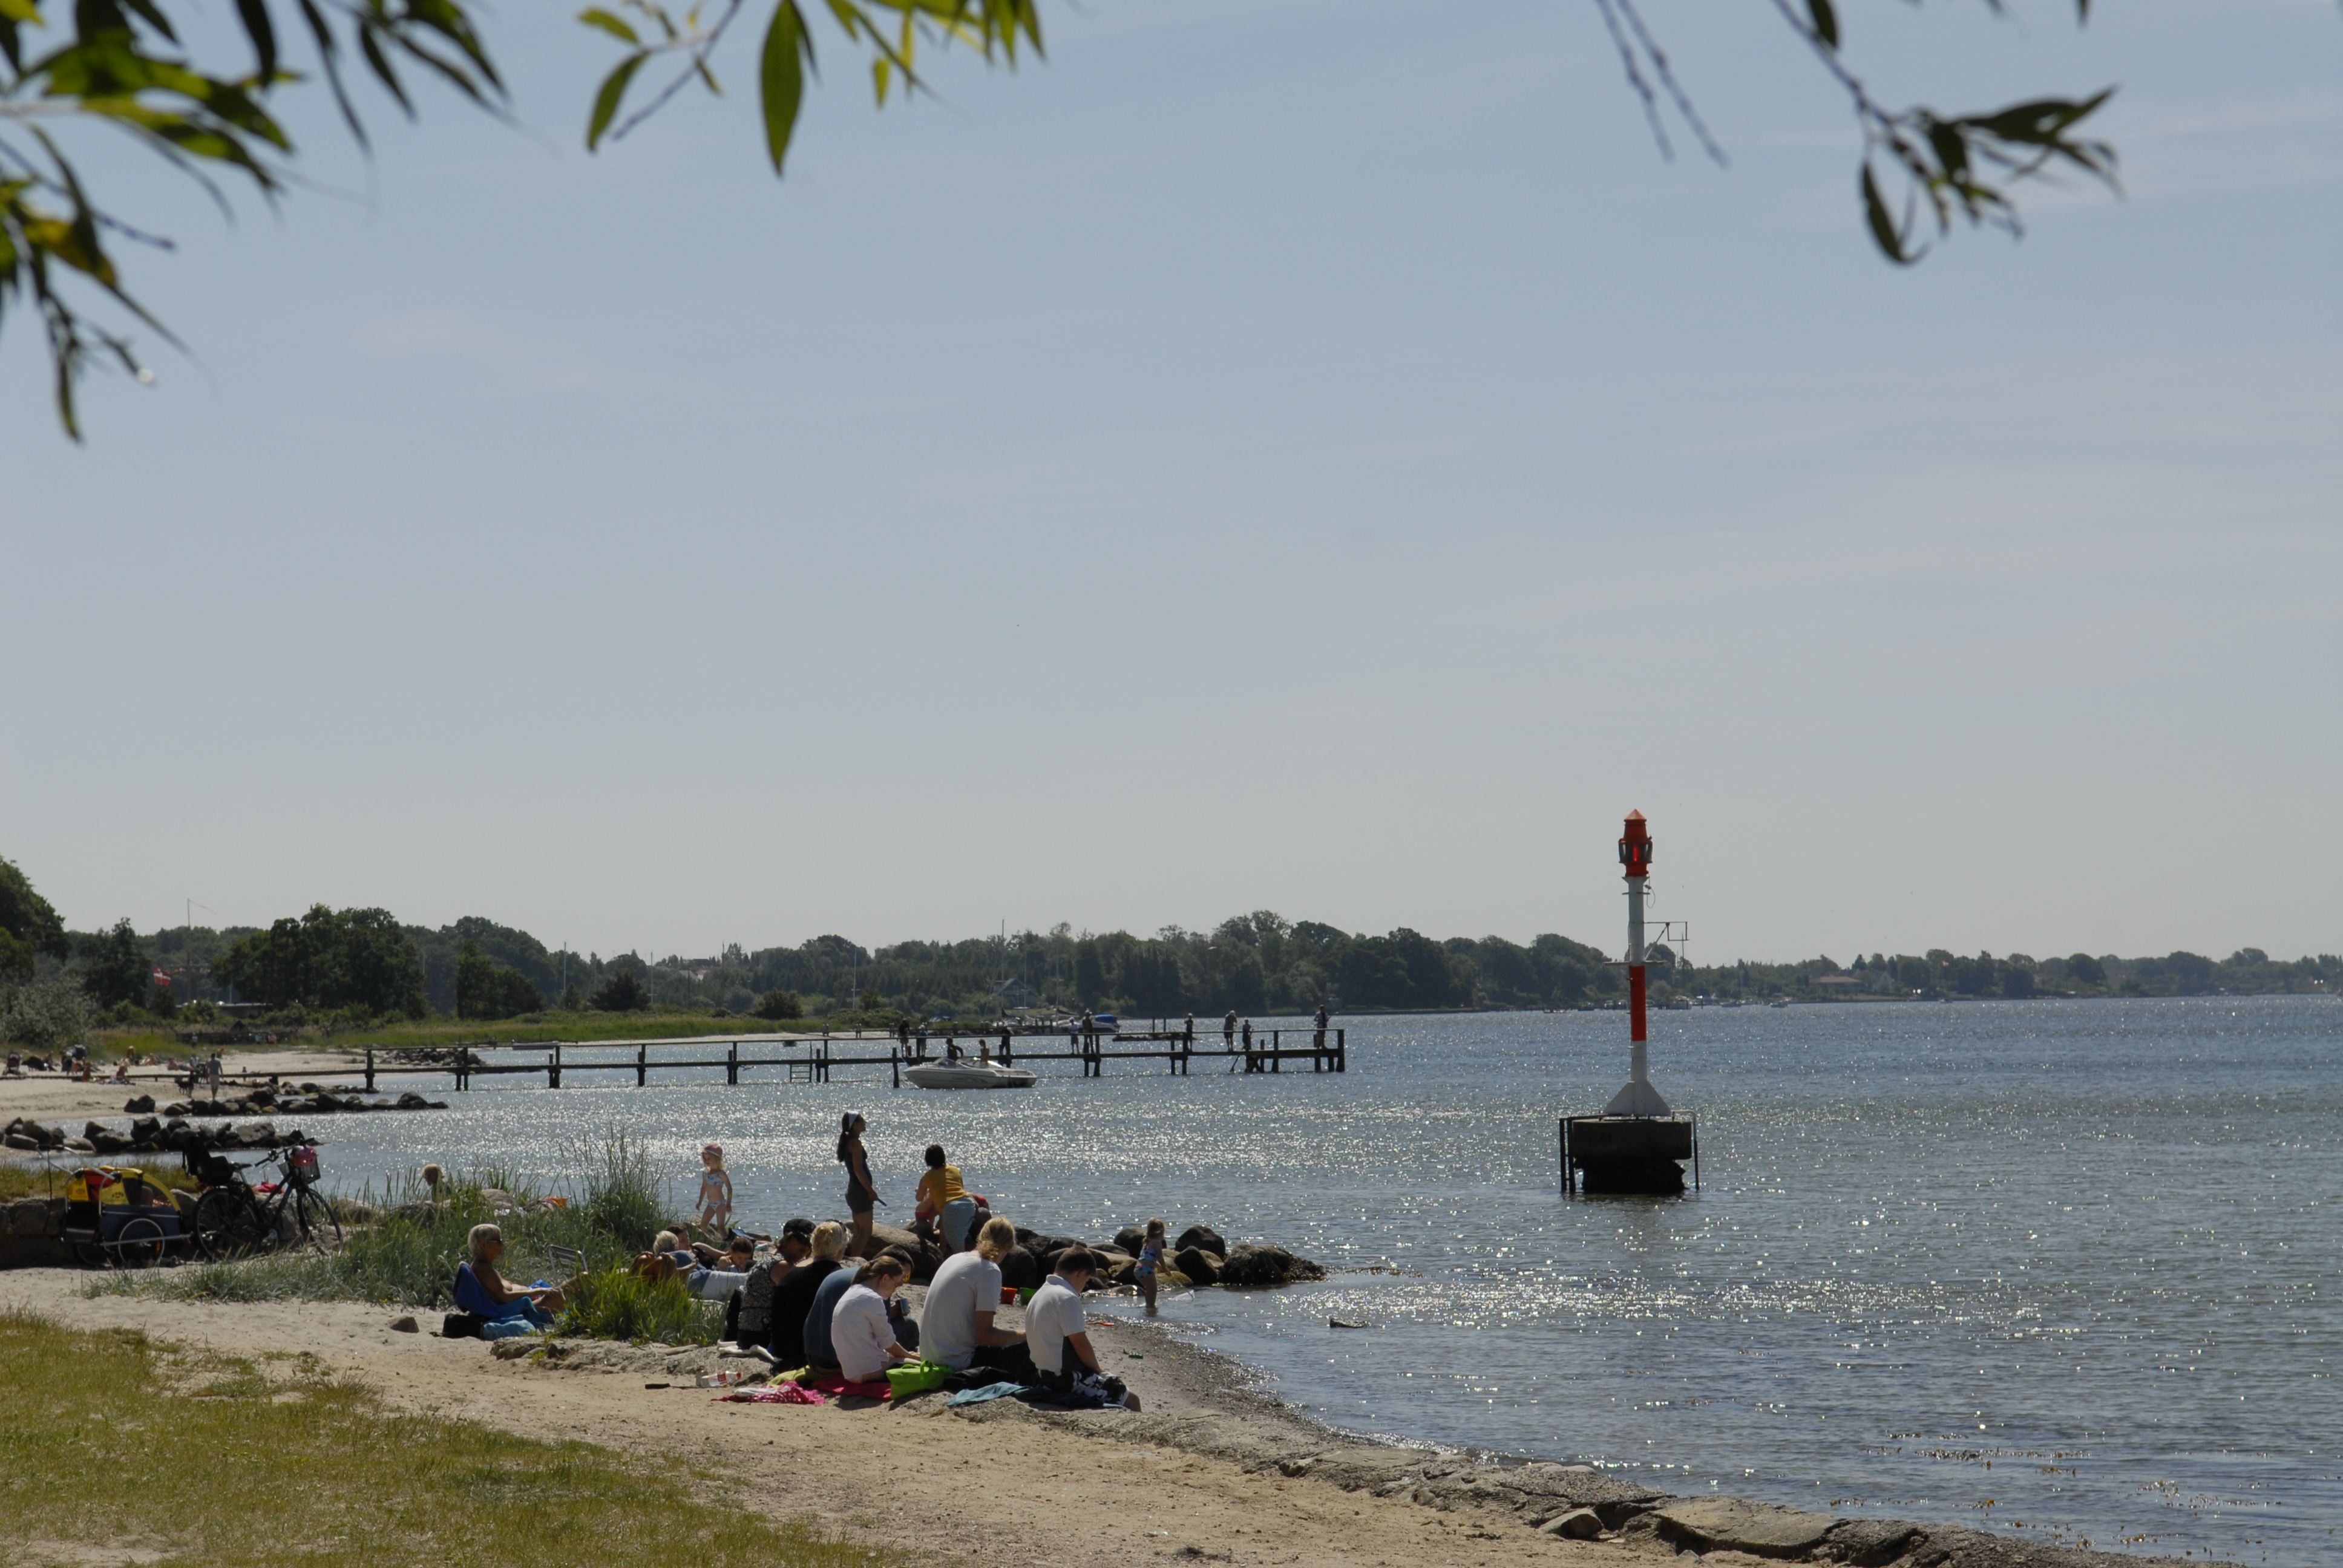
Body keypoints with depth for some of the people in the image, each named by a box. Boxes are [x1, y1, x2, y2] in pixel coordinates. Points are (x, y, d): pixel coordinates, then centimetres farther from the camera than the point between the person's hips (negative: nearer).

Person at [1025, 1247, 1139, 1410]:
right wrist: (1099, 1373, -4)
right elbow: (1081, 1345, -17)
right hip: (1069, 1379, -10)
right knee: (1131, 1400, -4)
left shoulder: (1040, 1294, 13)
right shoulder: (1067, 1298, -18)